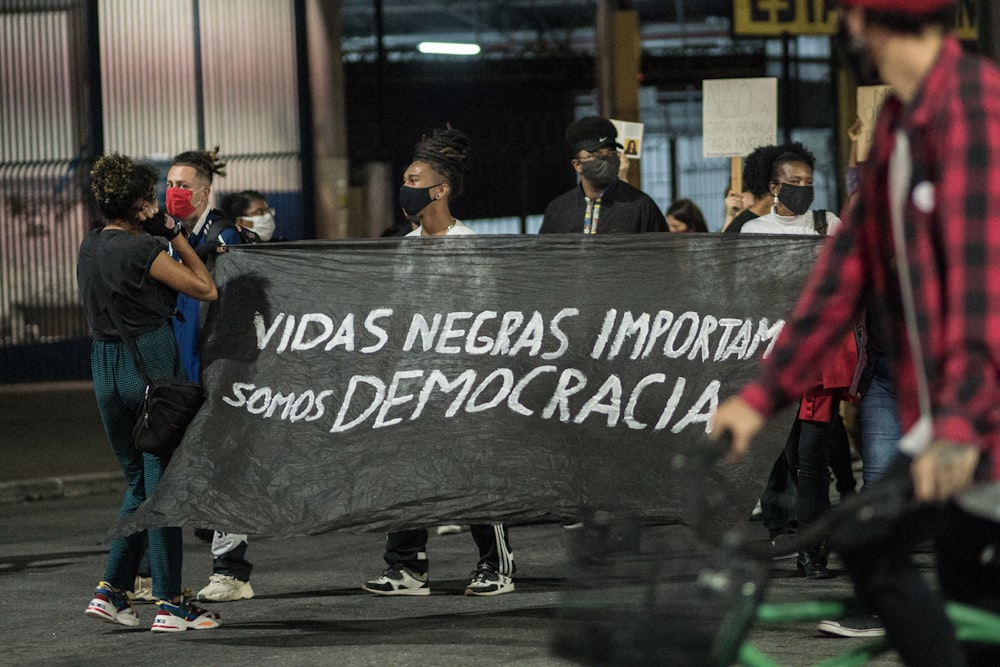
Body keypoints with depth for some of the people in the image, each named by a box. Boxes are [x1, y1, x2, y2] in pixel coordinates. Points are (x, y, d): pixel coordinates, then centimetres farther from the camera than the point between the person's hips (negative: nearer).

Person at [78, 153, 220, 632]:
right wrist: (175, 235, -2)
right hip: (152, 363, -8)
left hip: (104, 363, 8)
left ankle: (112, 591, 11)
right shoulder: (141, 248, -15)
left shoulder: (89, 247, 10)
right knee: (162, 483, -2)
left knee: (138, 482, 17)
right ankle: (169, 603, 1)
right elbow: (206, 290, -9)